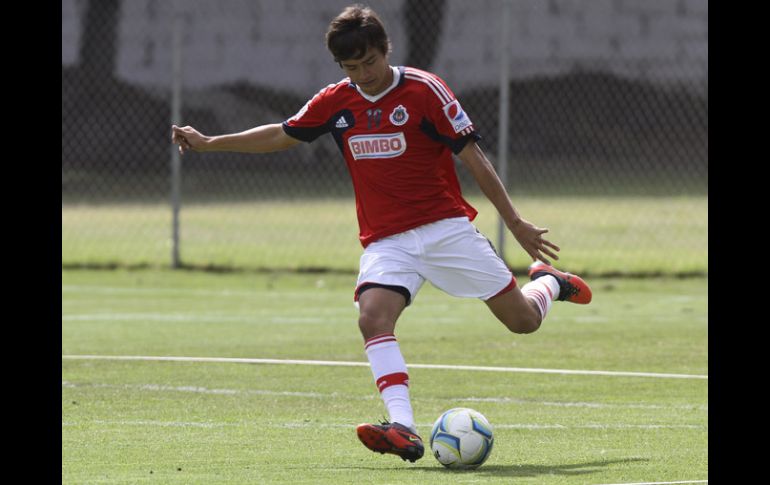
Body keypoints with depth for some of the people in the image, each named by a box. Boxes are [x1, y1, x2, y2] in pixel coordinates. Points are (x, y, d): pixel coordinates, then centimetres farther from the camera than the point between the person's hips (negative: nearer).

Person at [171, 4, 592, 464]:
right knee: (374, 317, -26)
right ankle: (404, 430, -37)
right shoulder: (336, 102, 4)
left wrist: (516, 223, -7)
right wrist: (208, 143, 18)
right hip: (385, 240, 3)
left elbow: (473, 156, -7)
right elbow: (280, 135, 19)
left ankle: (547, 282, 35)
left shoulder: (423, 89, -9)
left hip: (445, 226, -3)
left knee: (523, 320, -2)